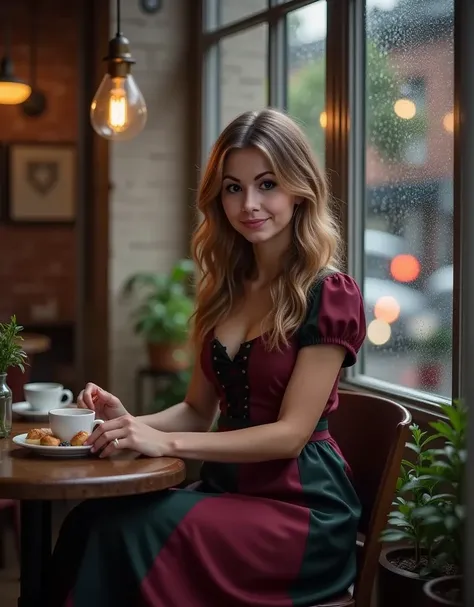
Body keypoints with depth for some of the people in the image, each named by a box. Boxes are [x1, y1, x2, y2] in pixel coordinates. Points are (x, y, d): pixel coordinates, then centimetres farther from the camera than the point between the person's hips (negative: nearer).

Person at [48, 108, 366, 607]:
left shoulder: (328, 295, -7)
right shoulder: (224, 289, 13)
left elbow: (291, 433, -12)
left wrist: (167, 442, -18)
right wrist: (131, 422, -3)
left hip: (300, 508, -6)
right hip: (228, 491, 6)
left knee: (129, 530, -29)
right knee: (90, 521, -23)